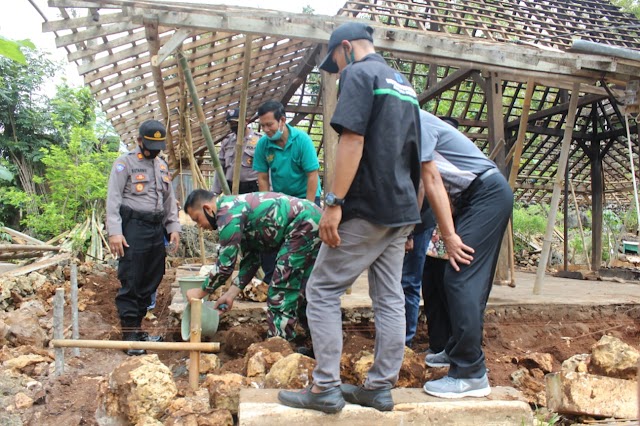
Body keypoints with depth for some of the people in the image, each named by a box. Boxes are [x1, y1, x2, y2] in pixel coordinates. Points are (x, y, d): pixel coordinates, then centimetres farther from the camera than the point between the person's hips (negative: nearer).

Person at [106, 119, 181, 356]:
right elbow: (113, 198, -8)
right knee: (130, 283, -6)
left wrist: (173, 227, 13)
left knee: (150, 282, 10)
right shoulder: (125, 163, -2)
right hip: (134, 228, -7)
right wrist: (114, 231, -17)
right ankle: (129, 334, 0)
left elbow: (169, 199, 23)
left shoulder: (162, 165, 19)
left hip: (157, 229, 7)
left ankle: (137, 327, 21)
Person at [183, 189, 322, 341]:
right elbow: (251, 260, 18)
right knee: (299, 290, 20)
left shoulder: (228, 213, -11)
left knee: (281, 294, -5)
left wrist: (201, 292, 5)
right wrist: (230, 294, 16)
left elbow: (225, 265, -10)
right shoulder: (239, 207, 19)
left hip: (304, 226, -10)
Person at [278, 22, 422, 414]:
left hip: (367, 208, -9)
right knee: (390, 297, 9)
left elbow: (352, 140, -20)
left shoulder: (359, 74, -7)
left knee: (322, 291, 0)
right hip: (402, 209, 9)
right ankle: (381, 387, 18)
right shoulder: (405, 84, 19)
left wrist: (334, 202, -20)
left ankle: (326, 388, 4)